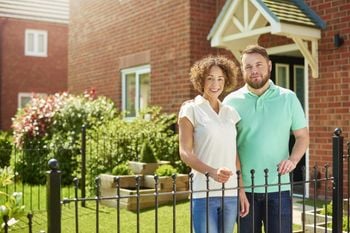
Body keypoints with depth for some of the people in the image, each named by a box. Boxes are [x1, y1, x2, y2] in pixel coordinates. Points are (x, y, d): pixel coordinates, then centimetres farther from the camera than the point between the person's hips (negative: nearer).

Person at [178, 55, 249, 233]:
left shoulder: (230, 113, 12)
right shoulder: (191, 109, -1)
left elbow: (235, 155, 14)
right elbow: (185, 153, -8)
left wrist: (242, 190, 10)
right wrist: (211, 172, -23)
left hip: (230, 193, 5)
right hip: (204, 192, -4)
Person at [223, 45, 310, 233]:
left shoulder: (288, 98, 4)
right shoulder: (231, 101, 1)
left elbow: (302, 136, 8)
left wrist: (293, 160, -11)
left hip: (278, 188, 0)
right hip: (244, 188, 0)